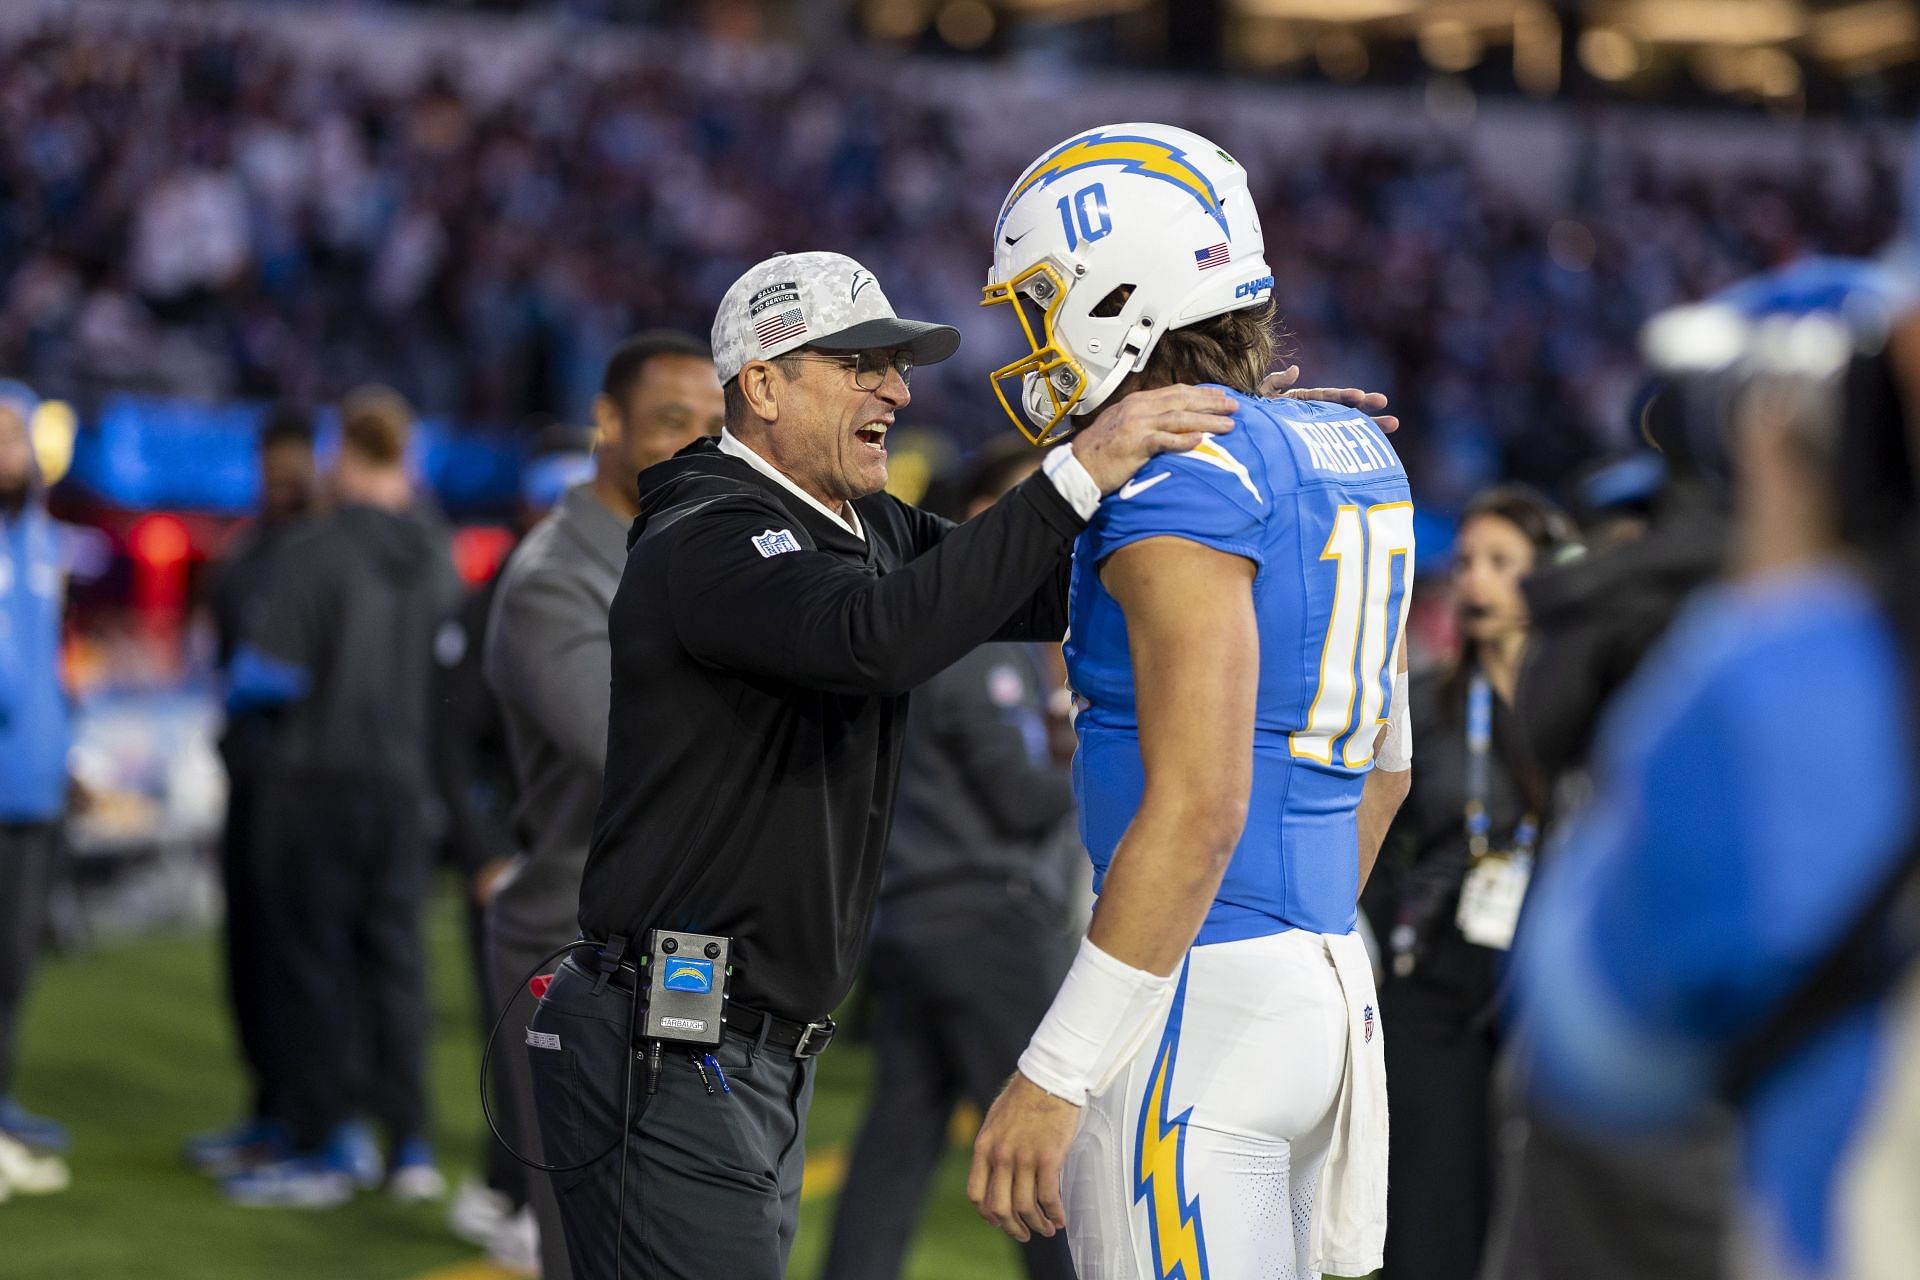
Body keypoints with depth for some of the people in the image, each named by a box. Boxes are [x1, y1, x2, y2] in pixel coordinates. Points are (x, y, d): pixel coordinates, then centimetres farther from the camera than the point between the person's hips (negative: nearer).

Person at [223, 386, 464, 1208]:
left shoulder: (315, 554, -15)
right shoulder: (435, 555, 1)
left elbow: (271, 676, -15)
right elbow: (451, 660, 8)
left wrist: (234, 685, 7)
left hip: (324, 778, -5)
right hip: (405, 783, 5)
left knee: (316, 961, 2)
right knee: (394, 958, 11)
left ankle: (321, 1149, 4)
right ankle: (410, 1147, 13)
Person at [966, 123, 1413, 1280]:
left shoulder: (1184, 480, -15)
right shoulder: (1347, 457, 13)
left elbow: (1197, 808, -22)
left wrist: (1055, 1073, -21)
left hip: (1196, 1006, -9)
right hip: (1327, 983, 9)